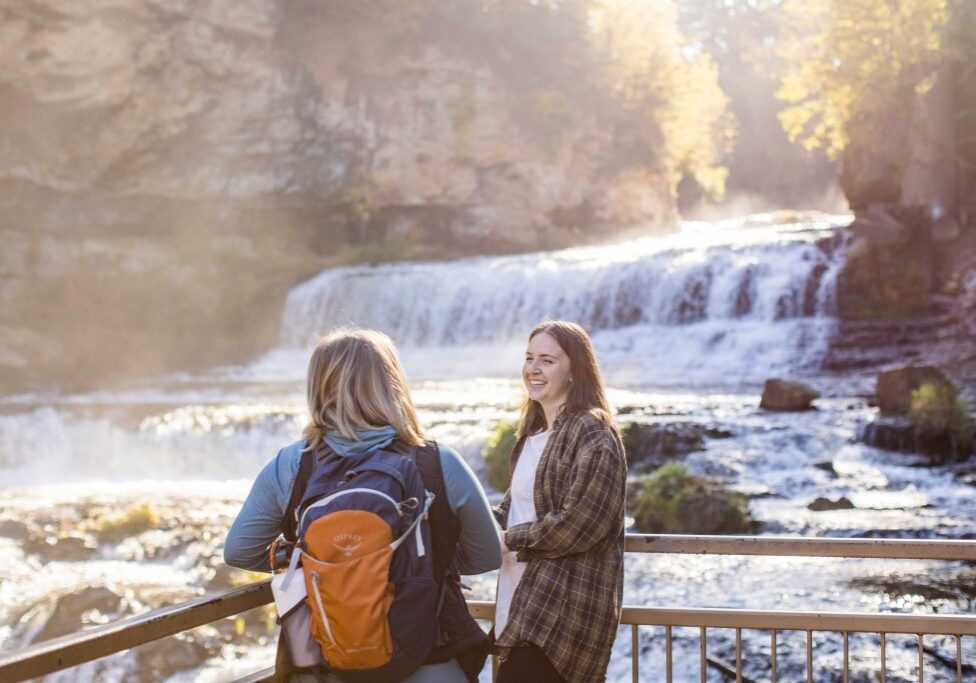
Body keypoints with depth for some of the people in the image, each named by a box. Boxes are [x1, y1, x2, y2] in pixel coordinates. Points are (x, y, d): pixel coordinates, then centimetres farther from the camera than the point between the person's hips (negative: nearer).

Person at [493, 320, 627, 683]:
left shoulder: (592, 433, -12)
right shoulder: (534, 431, 17)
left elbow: (577, 525, -19)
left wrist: (510, 540, -11)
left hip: (564, 609, -9)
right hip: (524, 600, 9)